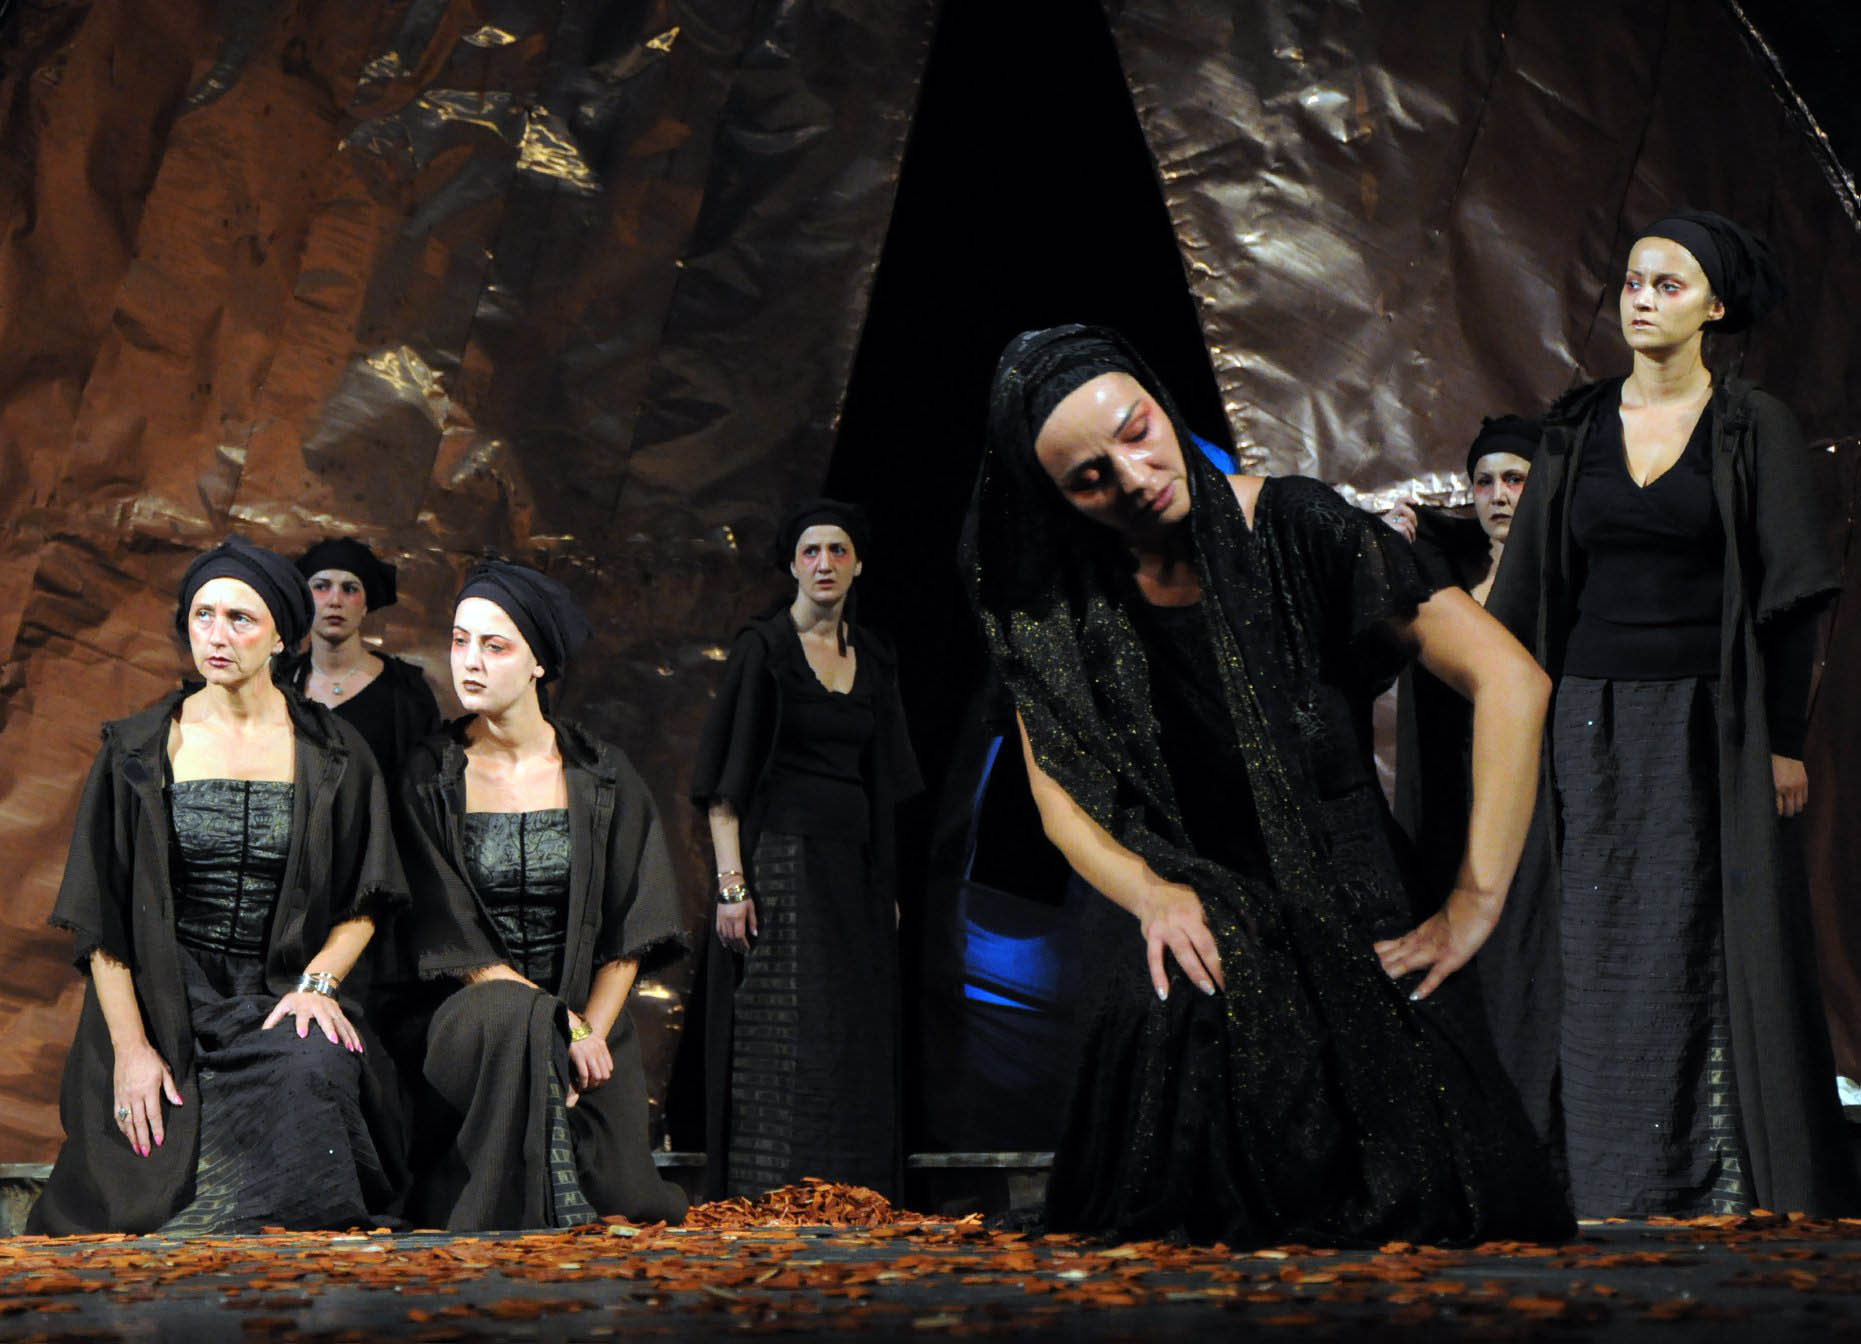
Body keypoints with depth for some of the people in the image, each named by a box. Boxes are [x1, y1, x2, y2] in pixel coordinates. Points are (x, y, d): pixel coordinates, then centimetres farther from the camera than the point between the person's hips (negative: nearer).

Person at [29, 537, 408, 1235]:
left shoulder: (332, 753, 7)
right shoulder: (138, 751, 5)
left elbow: (366, 899, 9)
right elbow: (99, 915, 2)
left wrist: (318, 982, -10)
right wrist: (130, 1047, -9)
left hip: (284, 999, 1)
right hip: (162, 1005, 0)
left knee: (315, 1072, -33)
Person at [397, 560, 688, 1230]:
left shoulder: (601, 774, 2)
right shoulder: (431, 775, -1)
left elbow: (631, 929, 0)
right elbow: (451, 938, -7)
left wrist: (592, 1031, -15)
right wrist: (560, 1028, -17)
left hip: (591, 1011, 1)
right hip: (472, 1014, -1)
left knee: (618, 1203, -17)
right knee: (512, 1020, -37)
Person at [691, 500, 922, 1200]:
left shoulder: (872, 657, 13)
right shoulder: (762, 646, -5)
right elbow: (724, 774, -9)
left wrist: (888, 883, 13)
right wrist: (731, 880, -17)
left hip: (854, 869, 6)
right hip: (779, 859, -6)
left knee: (855, 1050, 6)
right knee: (780, 1047, -9)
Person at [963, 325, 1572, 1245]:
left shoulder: (1294, 529, -8)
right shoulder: (1053, 607, 3)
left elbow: (1509, 678, -13)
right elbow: (1059, 791, 8)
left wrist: (1473, 903, -16)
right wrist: (1150, 893, -13)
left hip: (1350, 902, -2)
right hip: (1194, 920, 2)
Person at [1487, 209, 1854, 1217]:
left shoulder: (1754, 429, -1)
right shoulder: (1576, 428, 8)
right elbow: (1528, 587, 9)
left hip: (1709, 725, -3)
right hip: (1593, 720, 3)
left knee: (1706, 950, -2)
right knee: (1598, 949, 2)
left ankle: (1724, 1181, 5)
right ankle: (1609, 1185, 8)